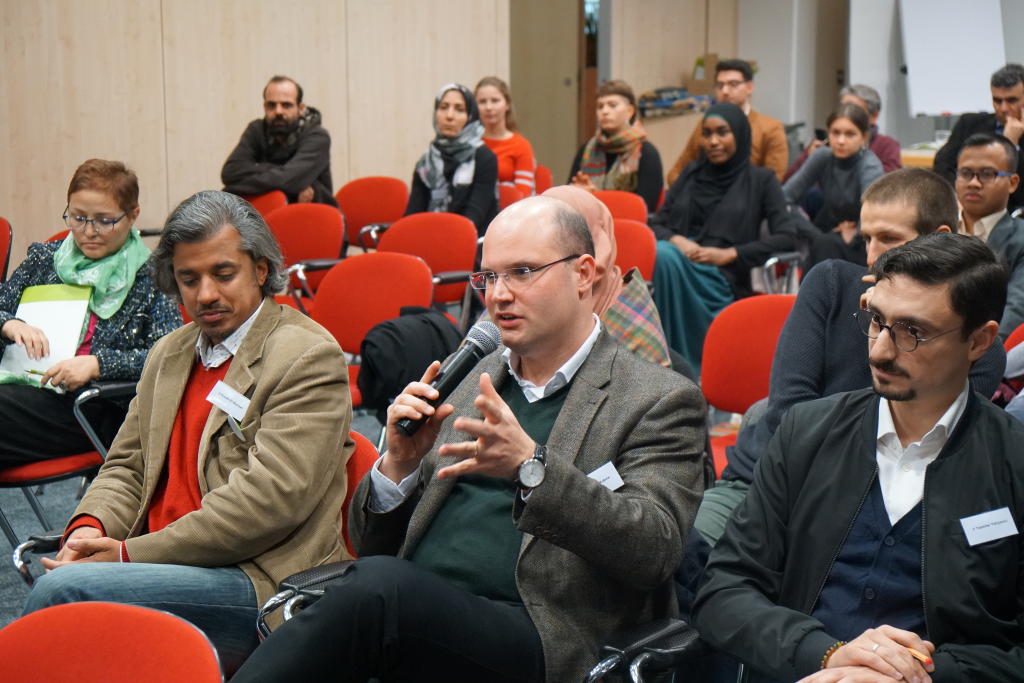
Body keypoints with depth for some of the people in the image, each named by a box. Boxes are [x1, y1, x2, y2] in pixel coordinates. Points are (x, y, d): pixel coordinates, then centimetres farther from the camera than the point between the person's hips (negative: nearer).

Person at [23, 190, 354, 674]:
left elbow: (268, 500, -14)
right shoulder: (168, 354, 21)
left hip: (260, 583, -6)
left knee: (62, 590, -23)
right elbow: (127, 466, 23)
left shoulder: (309, 357, -5)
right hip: (166, 569, 6)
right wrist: (91, 525, -1)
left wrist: (129, 554, -13)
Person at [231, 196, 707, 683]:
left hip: (535, 638, -5)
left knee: (377, 586, -34)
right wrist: (399, 463, -2)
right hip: (417, 615, 5)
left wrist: (530, 466, -23)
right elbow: (371, 544, 21)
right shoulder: (466, 382, 21)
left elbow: (654, 551, -11)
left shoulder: (660, 401, 5)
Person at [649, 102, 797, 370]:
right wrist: (675, 240, -4)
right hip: (677, 264, 3)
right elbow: (656, 225, 20)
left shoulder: (760, 180, 13)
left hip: (722, 279, -3)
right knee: (662, 253, -35)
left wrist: (730, 253, -9)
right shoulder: (691, 175, 25)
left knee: (667, 259, -36)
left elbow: (787, 237, 1)